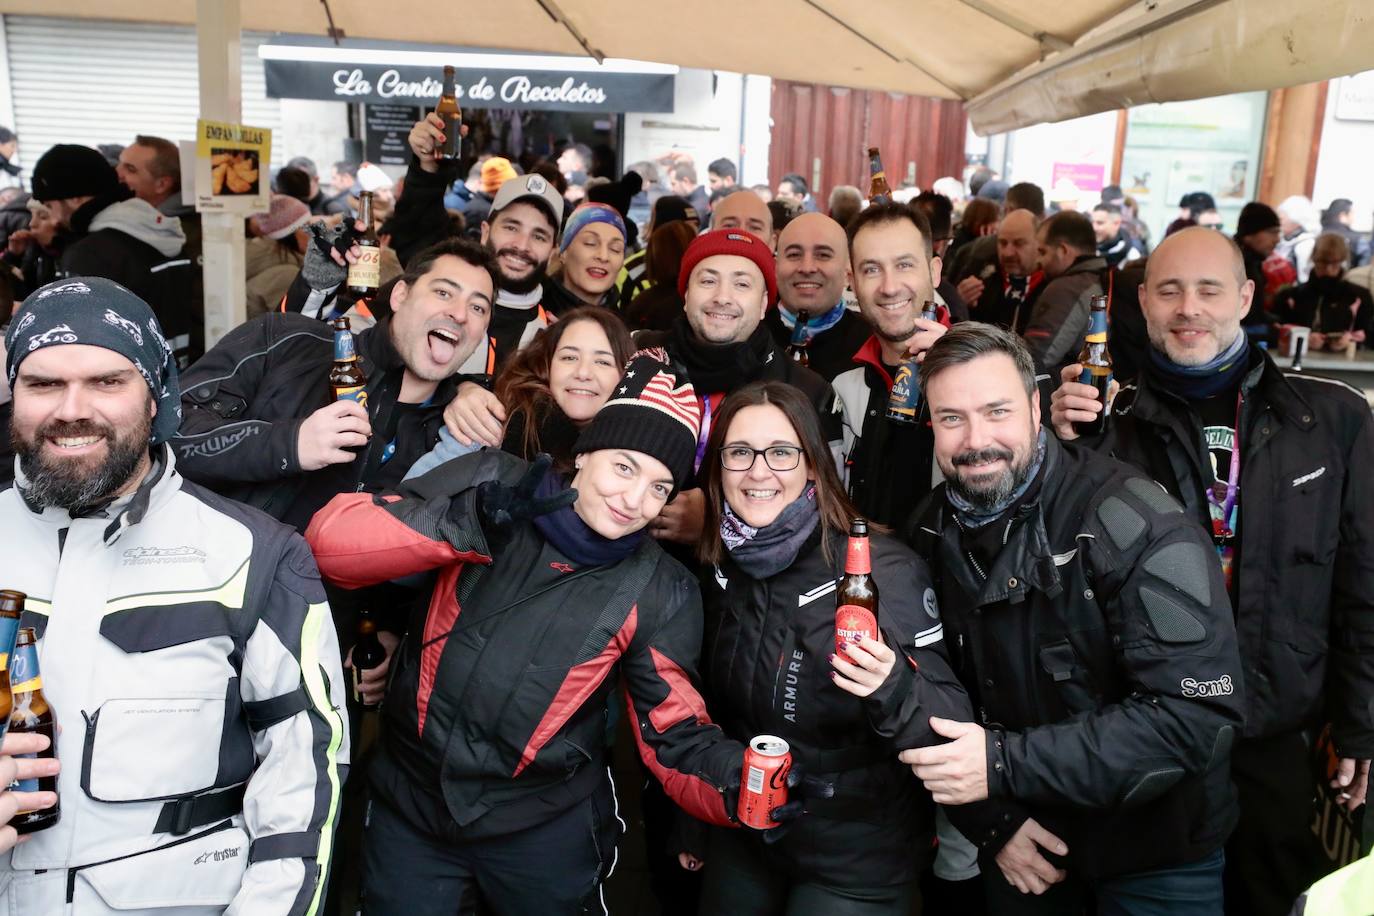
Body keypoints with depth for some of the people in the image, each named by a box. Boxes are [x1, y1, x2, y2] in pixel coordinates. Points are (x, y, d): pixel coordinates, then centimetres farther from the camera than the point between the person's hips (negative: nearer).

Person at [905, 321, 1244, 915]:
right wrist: (991, 820, -9)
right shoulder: (929, 535, -6)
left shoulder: (1134, 525, -24)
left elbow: (1198, 714, -29)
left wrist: (1006, 764, -30)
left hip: (1153, 849, -4)